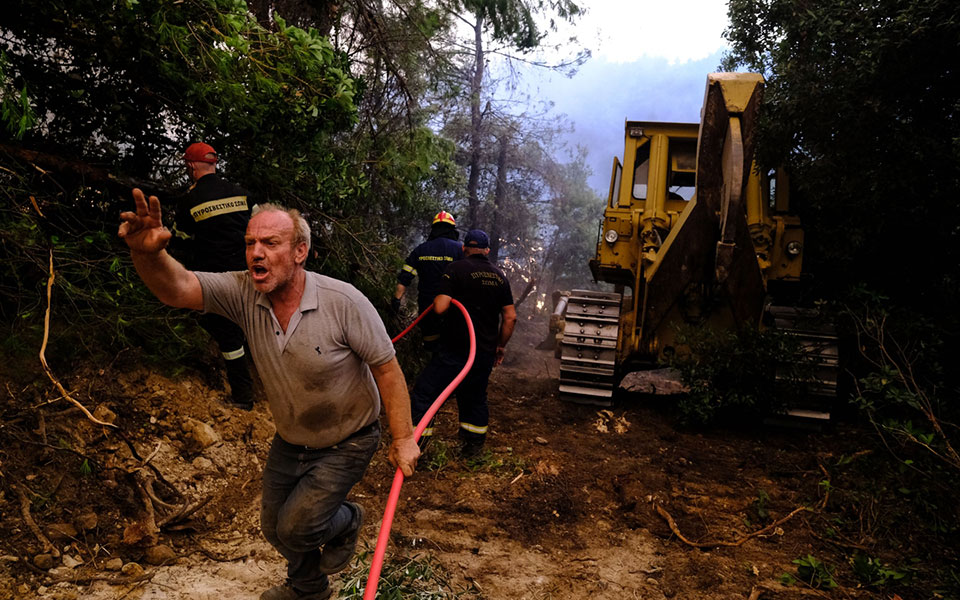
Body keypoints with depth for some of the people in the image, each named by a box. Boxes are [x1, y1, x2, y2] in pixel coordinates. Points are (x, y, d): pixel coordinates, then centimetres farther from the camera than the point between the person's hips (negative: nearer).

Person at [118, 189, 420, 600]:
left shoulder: (343, 302, -27)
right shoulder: (244, 294, -17)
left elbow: (386, 368, -20)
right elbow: (177, 289, -33)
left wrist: (403, 439, -17)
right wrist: (149, 255, -55)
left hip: (346, 443, -5)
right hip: (290, 442, 6)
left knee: (296, 528, -9)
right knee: (275, 529, 20)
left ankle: (346, 522, 26)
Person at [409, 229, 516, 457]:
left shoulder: (457, 269, -8)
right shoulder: (499, 276, 10)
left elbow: (440, 307, -18)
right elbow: (510, 316, 9)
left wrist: (437, 300, 6)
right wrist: (500, 346, 19)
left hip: (455, 350, -6)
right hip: (485, 351, 6)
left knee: (424, 392, 1)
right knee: (476, 397, 20)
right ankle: (473, 446, 28)